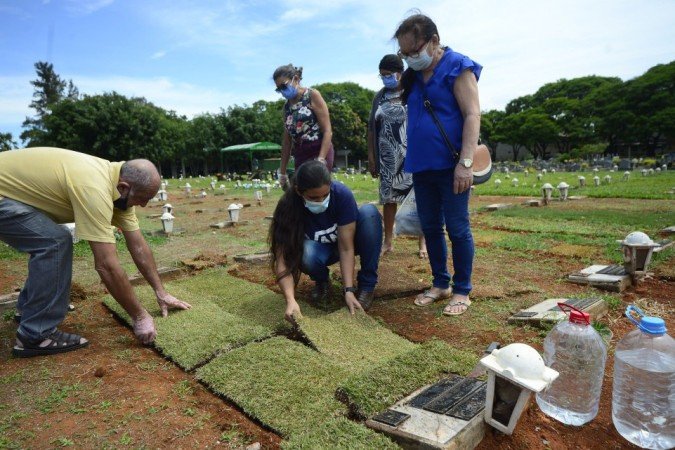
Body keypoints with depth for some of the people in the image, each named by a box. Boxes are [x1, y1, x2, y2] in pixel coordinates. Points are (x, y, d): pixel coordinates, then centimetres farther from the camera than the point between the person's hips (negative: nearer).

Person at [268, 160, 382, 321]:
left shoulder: (342, 194, -31)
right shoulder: (288, 207, -30)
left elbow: (346, 248, -29)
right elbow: (282, 259, -33)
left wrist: (349, 290, -36)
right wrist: (291, 300, -47)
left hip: (347, 241, 1)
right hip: (320, 248, 0)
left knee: (369, 212, -31)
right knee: (306, 252, -37)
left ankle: (367, 285, -16)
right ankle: (322, 281, 1)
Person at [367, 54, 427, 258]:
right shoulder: (380, 97, 11)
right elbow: (372, 128, 11)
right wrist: (371, 156, 7)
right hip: (388, 156, 4)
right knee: (388, 198, 6)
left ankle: (423, 242, 10)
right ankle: (388, 242, 17)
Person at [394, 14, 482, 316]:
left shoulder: (457, 68, -5)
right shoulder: (413, 76, 15)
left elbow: (472, 115, -13)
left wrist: (465, 162, -22)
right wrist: (411, 160, 13)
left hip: (450, 166, -7)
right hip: (422, 167, 7)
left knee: (457, 229, -1)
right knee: (430, 228, 11)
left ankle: (462, 291, 12)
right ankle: (440, 284, 24)